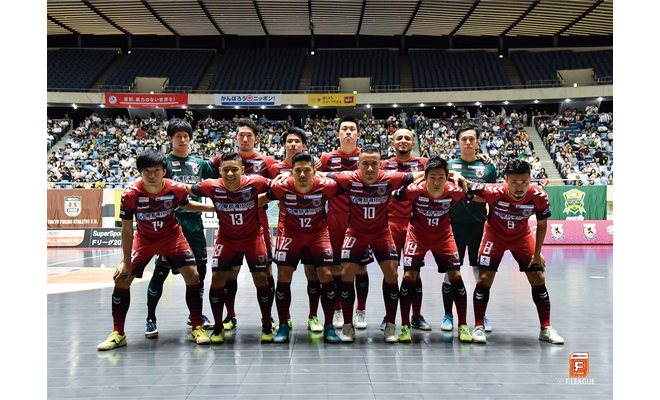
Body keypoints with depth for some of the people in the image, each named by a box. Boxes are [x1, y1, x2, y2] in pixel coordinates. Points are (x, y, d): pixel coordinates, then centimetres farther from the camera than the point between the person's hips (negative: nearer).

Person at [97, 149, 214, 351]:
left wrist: (214, 207, -3)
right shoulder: (130, 194, -25)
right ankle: (118, 334, 9)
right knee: (121, 279, -7)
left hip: (172, 236, 0)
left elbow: (186, 205, 3)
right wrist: (126, 262, -14)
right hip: (144, 238, 0)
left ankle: (197, 328, 1)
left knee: (192, 275, -14)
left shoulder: (176, 189, -23)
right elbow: (126, 230, -15)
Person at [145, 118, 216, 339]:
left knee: (199, 268, 10)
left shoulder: (200, 163, 13)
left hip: (194, 222, 5)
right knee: (161, 270, -1)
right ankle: (151, 319, 12)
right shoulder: (165, 162, 1)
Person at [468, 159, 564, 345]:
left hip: (522, 237, 2)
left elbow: (542, 224, -8)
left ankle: (545, 329, 13)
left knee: (538, 279, -2)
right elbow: (468, 190, -18)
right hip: (495, 235, -2)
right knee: (484, 279, -10)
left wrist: (537, 253, -7)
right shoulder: (494, 192, -34)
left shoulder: (539, 196, -25)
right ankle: (478, 327, 5)